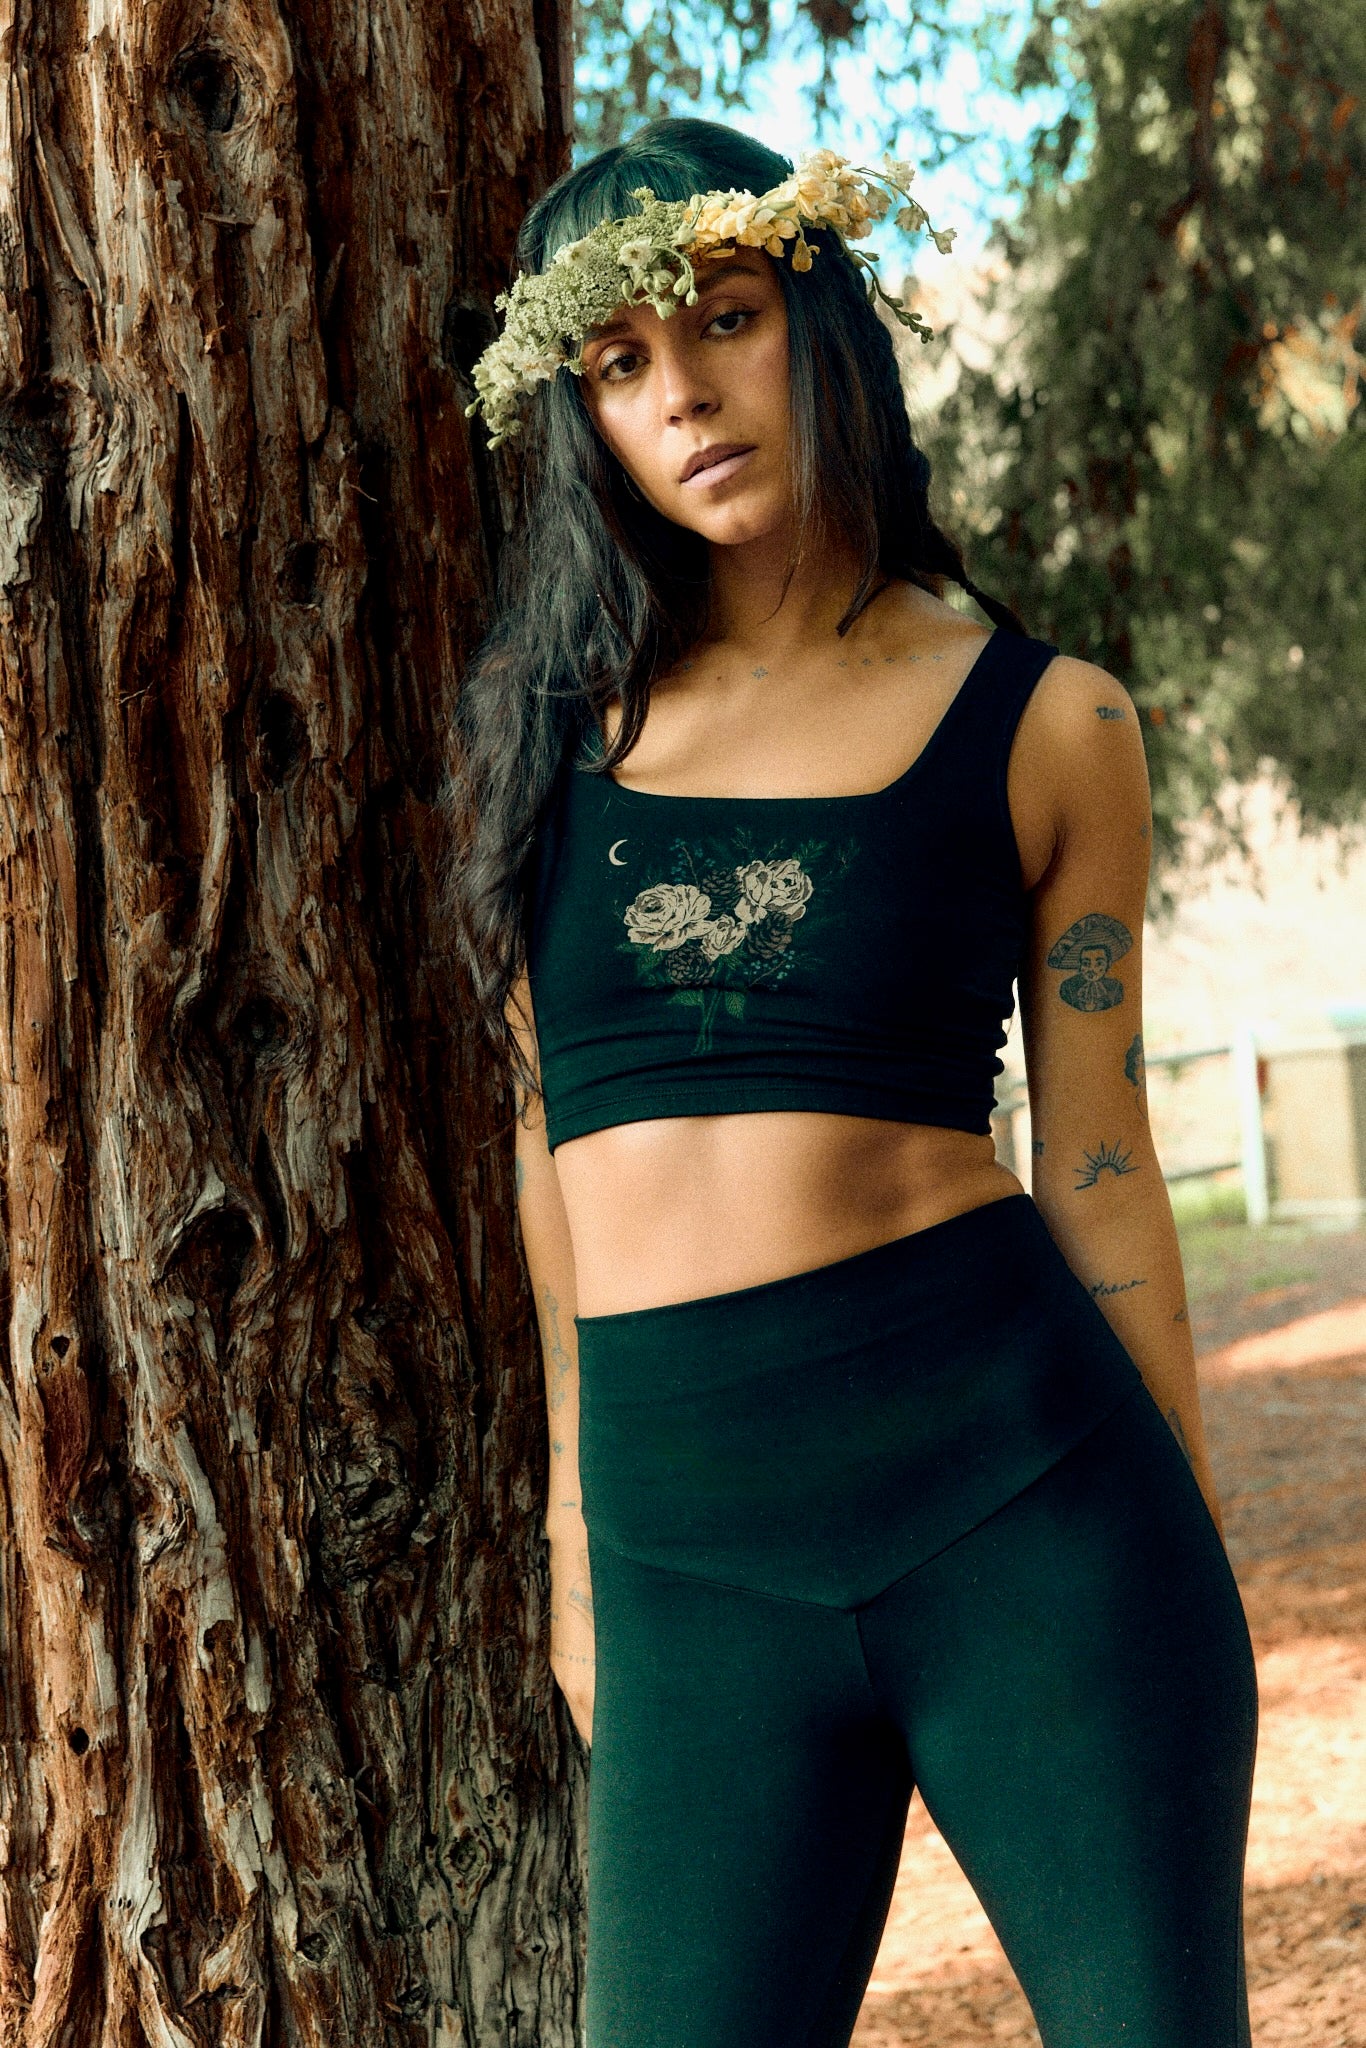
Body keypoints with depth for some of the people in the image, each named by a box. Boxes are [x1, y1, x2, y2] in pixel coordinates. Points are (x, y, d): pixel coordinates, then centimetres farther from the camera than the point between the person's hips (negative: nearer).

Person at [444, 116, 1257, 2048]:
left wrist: (1197, 1584, 7)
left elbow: (1097, 1172, 6)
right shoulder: (558, 715, 12)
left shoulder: (1042, 724, 4)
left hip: (1017, 1473, -2)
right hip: (698, 1545, 2)